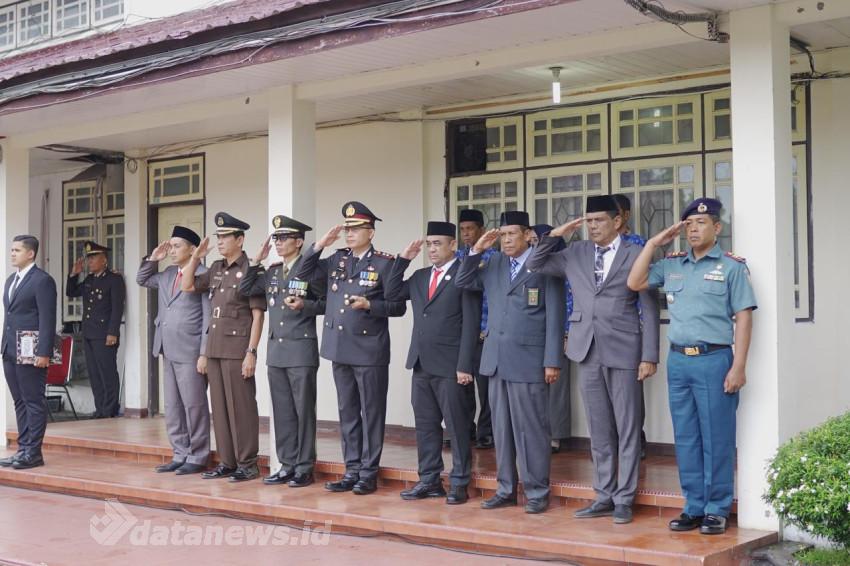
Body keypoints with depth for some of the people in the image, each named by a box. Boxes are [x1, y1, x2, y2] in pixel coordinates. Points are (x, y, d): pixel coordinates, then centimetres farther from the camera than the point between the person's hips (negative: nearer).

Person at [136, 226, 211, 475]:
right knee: (172, 408, 12)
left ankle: (197, 458, 8)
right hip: (169, 352, 8)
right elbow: (142, 280, 29)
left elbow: (209, 318, -12)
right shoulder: (167, 274, 14)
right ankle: (180, 455, 21)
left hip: (190, 354, -8)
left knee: (194, 407, -1)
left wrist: (204, 354, -15)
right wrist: (153, 259, 11)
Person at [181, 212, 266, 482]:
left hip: (238, 349, -7)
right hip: (215, 347, 7)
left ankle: (247, 464, 5)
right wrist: (196, 257, 9)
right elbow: (187, 287, 21)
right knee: (220, 406, 10)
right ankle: (226, 462, 18)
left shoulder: (250, 270, -8)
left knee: (241, 406, -3)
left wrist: (251, 352, -15)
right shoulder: (216, 270, 14)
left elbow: (258, 315, -10)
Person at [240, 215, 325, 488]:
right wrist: (256, 261, 6)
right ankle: (287, 465, 17)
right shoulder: (272, 272, 13)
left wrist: (304, 305, -20)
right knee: (282, 411, 10)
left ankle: (304, 468, 7)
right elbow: (244, 290, 13)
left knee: (303, 410, 0)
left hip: (301, 351, -6)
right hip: (276, 351, 6)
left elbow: (327, 302, -4)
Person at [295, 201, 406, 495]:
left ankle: (369, 473, 10)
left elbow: (398, 306, -6)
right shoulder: (337, 259, 9)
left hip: (369, 351, -6)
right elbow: (303, 274, 9)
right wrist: (320, 244, -1)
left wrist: (369, 305, -21)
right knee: (347, 412, 12)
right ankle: (352, 471, 20)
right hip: (339, 349, 6)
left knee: (371, 413, 3)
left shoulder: (384, 263, -6)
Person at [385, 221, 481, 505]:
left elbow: (471, 324, -10)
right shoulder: (420, 276, 15)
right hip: (422, 364, 7)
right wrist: (403, 259, 4)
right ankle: (429, 480, 20)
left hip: (450, 366, -6)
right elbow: (391, 294, 11)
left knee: (457, 426, 2)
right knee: (425, 425, 11)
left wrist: (464, 365, -14)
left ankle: (459, 483, 10)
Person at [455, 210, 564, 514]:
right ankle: (506, 489, 18)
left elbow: (555, 317, -6)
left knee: (531, 429, -1)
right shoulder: (493, 263, 12)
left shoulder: (545, 264, -4)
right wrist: (476, 250, 2)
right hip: (496, 360, 6)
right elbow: (462, 283, 15)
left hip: (529, 360, -5)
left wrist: (552, 361, -10)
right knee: (501, 429, 10)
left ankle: (537, 492, 8)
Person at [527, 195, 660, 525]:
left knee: (627, 429, 2)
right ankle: (604, 497, 19)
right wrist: (555, 235, 2)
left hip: (623, 352, -4)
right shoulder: (575, 253, 11)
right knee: (599, 431, 10)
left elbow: (649, 309, -2)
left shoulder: (635, 255, -1)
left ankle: (624, 500, 10)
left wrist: (649, 357, -8)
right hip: (588, 352, 4)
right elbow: (535, 265, 17)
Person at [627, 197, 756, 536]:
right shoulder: (672, 264, 12)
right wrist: (654, 244, 5)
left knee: (716, 438, 0)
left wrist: (738, 366, -11)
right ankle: (694, 507, 17)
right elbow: (635, 283, 9)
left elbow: (743, 318, -4)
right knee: (686, 438, 9)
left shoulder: (732, 266, -1)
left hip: (714, 359, -5)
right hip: (678, 359, 5)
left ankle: (717, 510, 9)